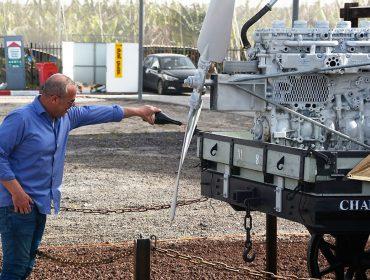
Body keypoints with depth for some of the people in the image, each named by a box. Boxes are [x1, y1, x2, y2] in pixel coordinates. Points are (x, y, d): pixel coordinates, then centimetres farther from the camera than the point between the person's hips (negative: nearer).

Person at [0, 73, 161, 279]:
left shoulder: (66, 117, 10)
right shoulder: (21, 119, -16)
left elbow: (94, 113, 21)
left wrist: (137, 112, 25)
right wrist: (17, 192, -20)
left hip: (41, 205, 9)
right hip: (19, 205, -9)